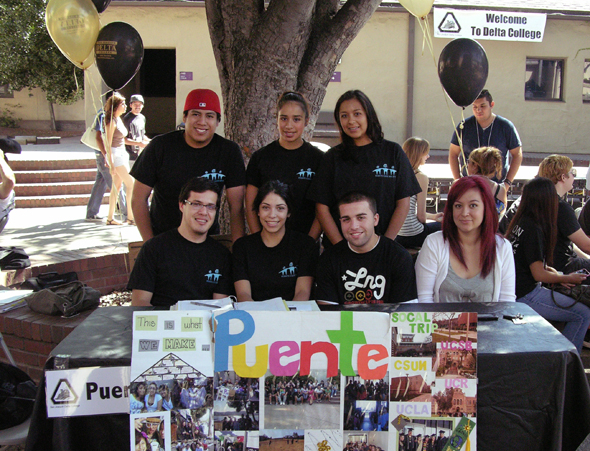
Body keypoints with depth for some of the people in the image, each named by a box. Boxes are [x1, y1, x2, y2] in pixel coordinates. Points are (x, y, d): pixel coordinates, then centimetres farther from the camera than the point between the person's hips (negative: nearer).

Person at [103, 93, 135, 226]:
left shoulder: (118, 119, 13)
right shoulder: (111, 122, -14)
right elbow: (108, 144, -16)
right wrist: (111, 165, -19)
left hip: (121, 153, 9)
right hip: (115, 154, -9)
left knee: (117, 187, 9)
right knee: (131, 184, -9)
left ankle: (110, 218, 13)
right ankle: (130, 216, -7)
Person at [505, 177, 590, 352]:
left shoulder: (519, 222, 8)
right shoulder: (533, 229, -19)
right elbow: (539, 274, -17)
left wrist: (554, 274, 15)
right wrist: (567, 278, -1)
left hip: (517, 290, 10)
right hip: (525, 296, -10)